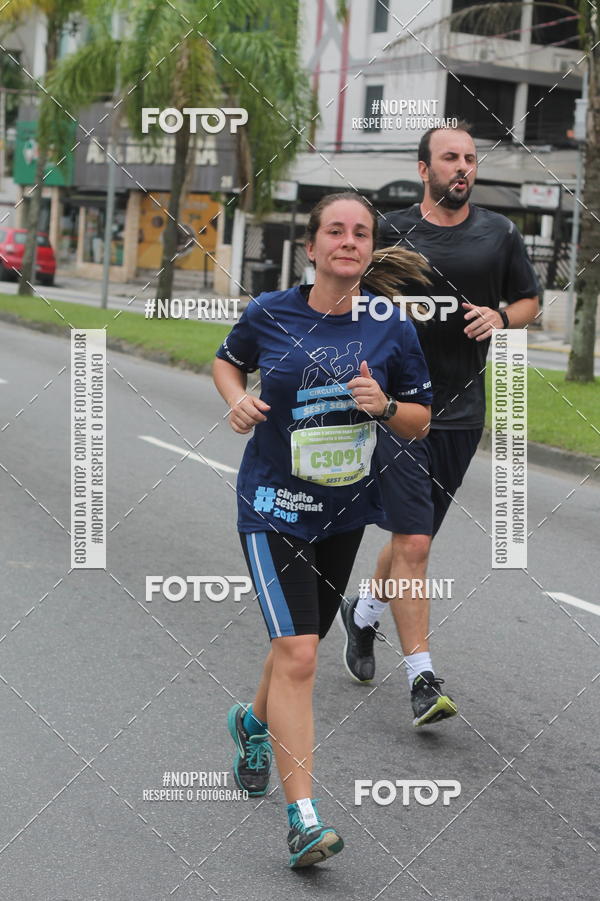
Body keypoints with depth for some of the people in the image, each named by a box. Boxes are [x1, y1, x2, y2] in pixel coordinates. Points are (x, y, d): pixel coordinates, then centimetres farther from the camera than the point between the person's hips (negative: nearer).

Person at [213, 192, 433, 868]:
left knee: (301, 646, 20)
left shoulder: (393, 329, -4)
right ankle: (303, 819, -16)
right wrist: (237, 399, -7)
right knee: (296, 654, -16)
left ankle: (253, 722, 53)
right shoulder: (270, 314, -7)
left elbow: (420, 423, 4)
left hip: (345, 509, 4)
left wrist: (383, 405, -17)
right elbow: (227, 360, 14)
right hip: (274, 506, -3)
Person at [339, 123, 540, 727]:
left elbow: (529, 302, 16)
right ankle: (423, 681, -8)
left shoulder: (499, 234, 7)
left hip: (462, 413, 4)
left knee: (415, 537, 15)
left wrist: (501, 318, -4)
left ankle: (363, 614, 43)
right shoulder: (392, 231, -1)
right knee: (412, 545, -11)